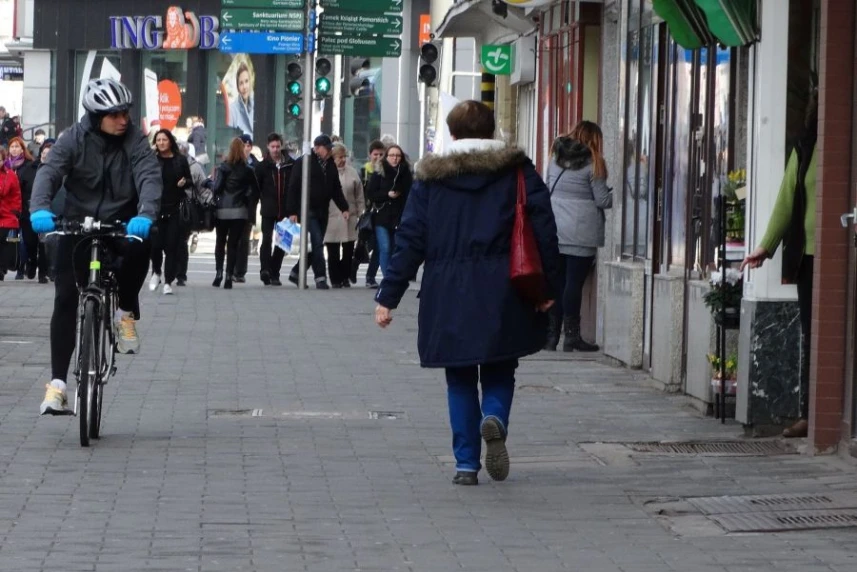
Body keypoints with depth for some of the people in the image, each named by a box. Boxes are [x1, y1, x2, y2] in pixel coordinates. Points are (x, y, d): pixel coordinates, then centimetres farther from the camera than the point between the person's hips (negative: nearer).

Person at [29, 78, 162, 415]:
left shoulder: (135, 141, -10)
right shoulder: (74, 140, -10)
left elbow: (149, 178, -23)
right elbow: (49, 172, -23)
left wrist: (145, 214, -44)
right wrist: (40, 209, -44)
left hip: (121, 223, 0)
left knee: (140, 247, -35)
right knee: (66, 298, -10)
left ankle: (125, 312, -7)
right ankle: (58, 382, -8)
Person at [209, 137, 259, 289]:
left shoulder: (222, 168, -5)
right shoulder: (247, 170, 1)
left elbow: (216, 187, -10)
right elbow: (255, 191, 2)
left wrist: (210, 184, 10)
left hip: (223, 210, -1)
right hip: (240, 211, 1)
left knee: (220, 242, 14)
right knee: (233, 243, 3)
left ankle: (219, 273, 4)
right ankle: (229, 276, -4)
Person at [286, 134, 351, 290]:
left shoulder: (331, 165, 13)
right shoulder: (303, 163, -6)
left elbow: (336, 189, 18)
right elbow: (293, 188, -8)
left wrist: (344, 208, 6)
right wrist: (292, 211, -14)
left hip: (323, 212, 7)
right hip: (307, 211, -7)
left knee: (317, 245, 9)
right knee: (317, 243, -14)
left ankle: (296, 273, 22)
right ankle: (320, 277, -12)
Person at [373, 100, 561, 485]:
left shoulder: (431, 178, 5)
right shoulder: (517, 170, 5)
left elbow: (410, 240, 2)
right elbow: (543, 229, -1)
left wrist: (388, 296, 4)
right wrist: (549, 287, 3)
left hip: (448, 295, 0)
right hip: (501, 295, 0)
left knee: (460, 381, 10)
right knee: (499, 372, 12)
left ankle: (466, 464, 5)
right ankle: (495, 417, -19)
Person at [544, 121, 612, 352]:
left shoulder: (556, 159, 10)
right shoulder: (592, 164, -5)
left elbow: (549, 189, 14)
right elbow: (603, 200, -6)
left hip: (555, 230, 5)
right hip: (581, 233, -5)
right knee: (574, 282, -3)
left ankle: (552, 336, 9)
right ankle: (571, 336, -1)